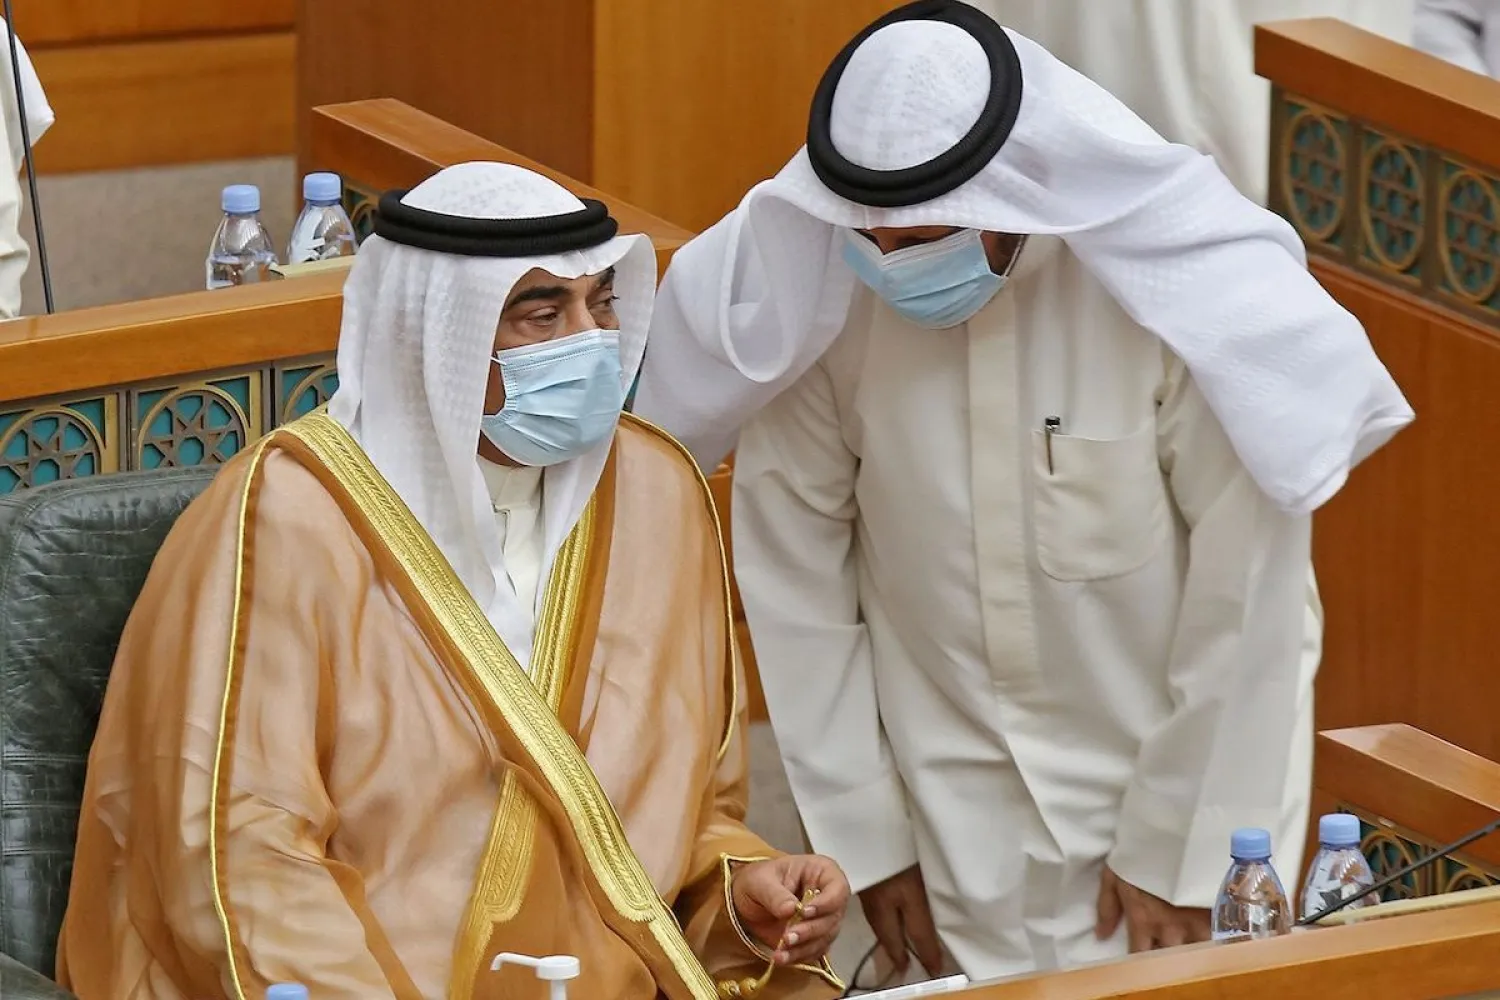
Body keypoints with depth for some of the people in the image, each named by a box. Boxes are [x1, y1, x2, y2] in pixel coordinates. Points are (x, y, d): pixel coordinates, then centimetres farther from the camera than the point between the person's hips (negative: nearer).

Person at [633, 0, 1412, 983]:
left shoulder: (1177, 289, -22)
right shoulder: (811, 286, -14)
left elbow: (1249, 586, -16)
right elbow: (794, 577, -5)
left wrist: (1176, 855, -12)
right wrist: (865, 837, -2)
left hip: (1181, 755, -2)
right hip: (956, 808, 2)